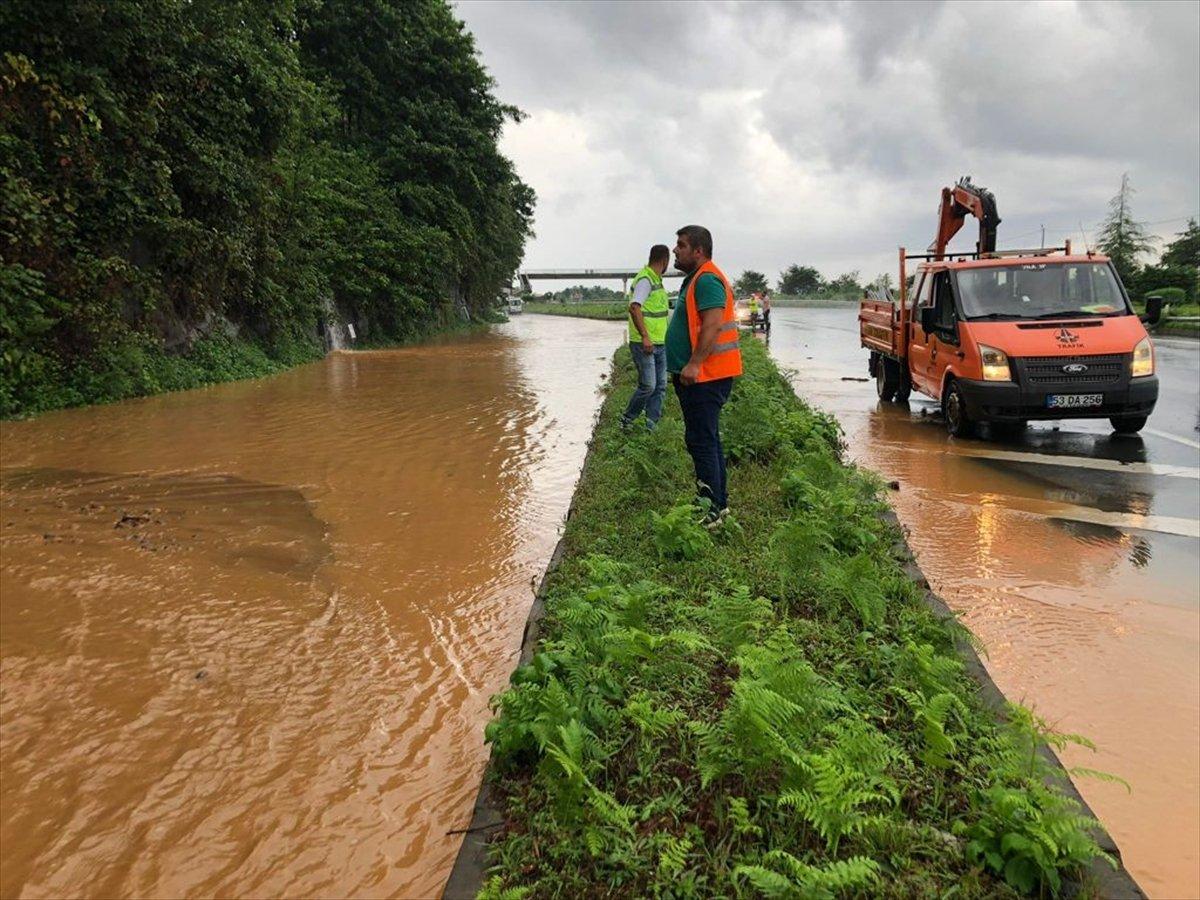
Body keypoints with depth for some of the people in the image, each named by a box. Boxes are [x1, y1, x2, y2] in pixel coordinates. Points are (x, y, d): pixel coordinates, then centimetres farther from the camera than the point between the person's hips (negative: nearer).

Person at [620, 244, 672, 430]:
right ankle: (627, 419, 11)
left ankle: (652, 426, 10)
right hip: (644, 343, -9)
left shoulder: (657, 280, 16)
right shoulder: (645, 279, -14)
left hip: (659, 343, 10)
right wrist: (645, 337, -30)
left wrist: (664, 337, 27)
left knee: (660, 387, 6)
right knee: (648, 386, -8)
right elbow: (634, 307, -26)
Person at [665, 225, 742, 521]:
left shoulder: (707, 279, -15)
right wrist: (685, 366, 25)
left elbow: (713, 325, -25)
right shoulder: (696, 279, 20)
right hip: (699, 375, 11)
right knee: (708, 440, 15)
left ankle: (711, 509, -8)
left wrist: (693, 364, -30)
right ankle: (719, 503, 23)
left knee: (701, 441, -10)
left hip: (704, 376, -11)